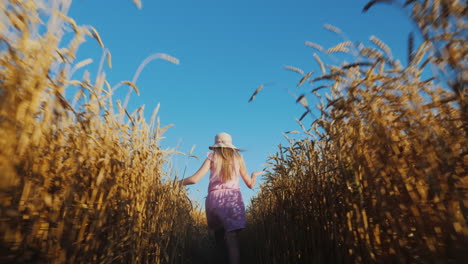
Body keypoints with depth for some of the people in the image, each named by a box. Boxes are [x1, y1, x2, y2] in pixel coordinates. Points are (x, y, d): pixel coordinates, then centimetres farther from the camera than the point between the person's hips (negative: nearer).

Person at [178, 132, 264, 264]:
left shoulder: (212, 157, 10)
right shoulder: (238, 158, 14)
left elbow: (195, 179, -1)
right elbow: (250, 184, 16)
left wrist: (177, 182, 15)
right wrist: (254, 174, 36)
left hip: (215, 199, 0)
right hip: (233, 199, 0)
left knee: (219, 234, 18)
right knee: (232, 238, -3)